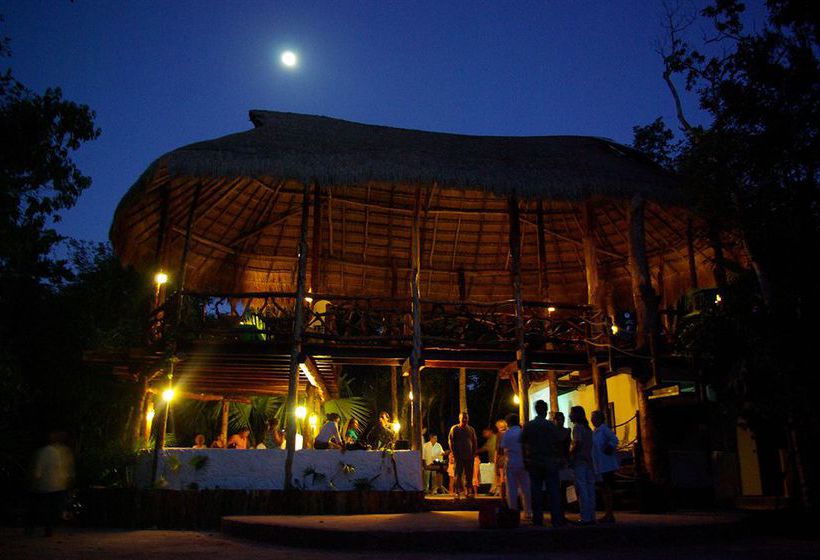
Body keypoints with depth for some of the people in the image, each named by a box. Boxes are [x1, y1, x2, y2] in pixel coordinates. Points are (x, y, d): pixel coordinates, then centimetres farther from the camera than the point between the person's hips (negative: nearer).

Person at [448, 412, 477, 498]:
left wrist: (473, 453, 6)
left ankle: (468, 490, 10)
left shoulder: (471, 429, 12)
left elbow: (475, 442, 16)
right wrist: (454, 453, -5)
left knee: (469, 475, 3)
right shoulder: (454, 429, 2)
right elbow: (451, 441, 1)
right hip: (458, 456, -3)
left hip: (469, 456, 3)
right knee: (458, 474, -4)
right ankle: (457, 492, -1)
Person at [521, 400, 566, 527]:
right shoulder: (551, 426, -5)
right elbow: (556, 444, -3)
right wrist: (557, 460, 8)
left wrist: (526, 461, 7)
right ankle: (557, 520, 0)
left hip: (534, 463, 2)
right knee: (553, 492, 2)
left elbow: (523, 444, 1)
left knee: (536, 492, 6)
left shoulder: (527, 426, 0)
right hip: (550, 463, -2)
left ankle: (537, 520, 7)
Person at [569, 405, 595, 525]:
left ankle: (585, 518, -5)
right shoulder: (587, 427, 16)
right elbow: (590, 444, 15)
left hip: (579, 461, -8)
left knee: (582, 490, -5)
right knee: (590, 489, 9)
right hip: (589, 461, 8)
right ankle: (591, 516, 13)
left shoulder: (577, 427, -9)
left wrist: (570, 453, -7)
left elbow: (577, 443, -20)